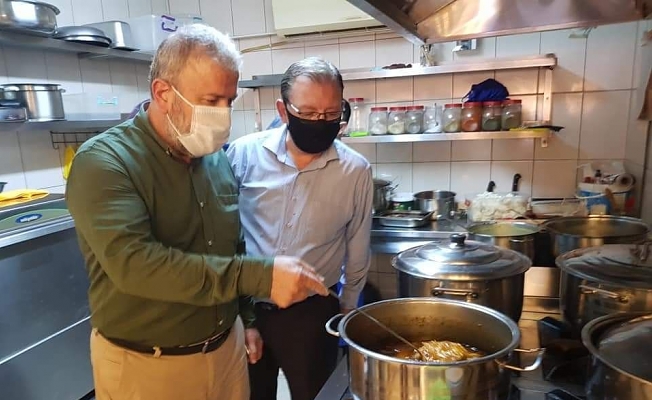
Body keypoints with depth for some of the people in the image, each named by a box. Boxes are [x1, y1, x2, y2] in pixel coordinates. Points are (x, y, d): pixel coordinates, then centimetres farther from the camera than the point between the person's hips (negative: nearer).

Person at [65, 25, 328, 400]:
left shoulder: (218, 158, 2)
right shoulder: (104, 162, -18)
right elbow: (133, 263, -31)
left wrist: (246, 318, 14)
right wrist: (262, 275, -34)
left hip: (225, 346, 5)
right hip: (146, 365, -5)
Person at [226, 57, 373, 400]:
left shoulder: (356, 171, -10)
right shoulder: (245, 153, -11)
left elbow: (357, 252, 2)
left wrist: (347, 309, 11)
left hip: (313, 313, 0)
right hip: (246, 307, 1)